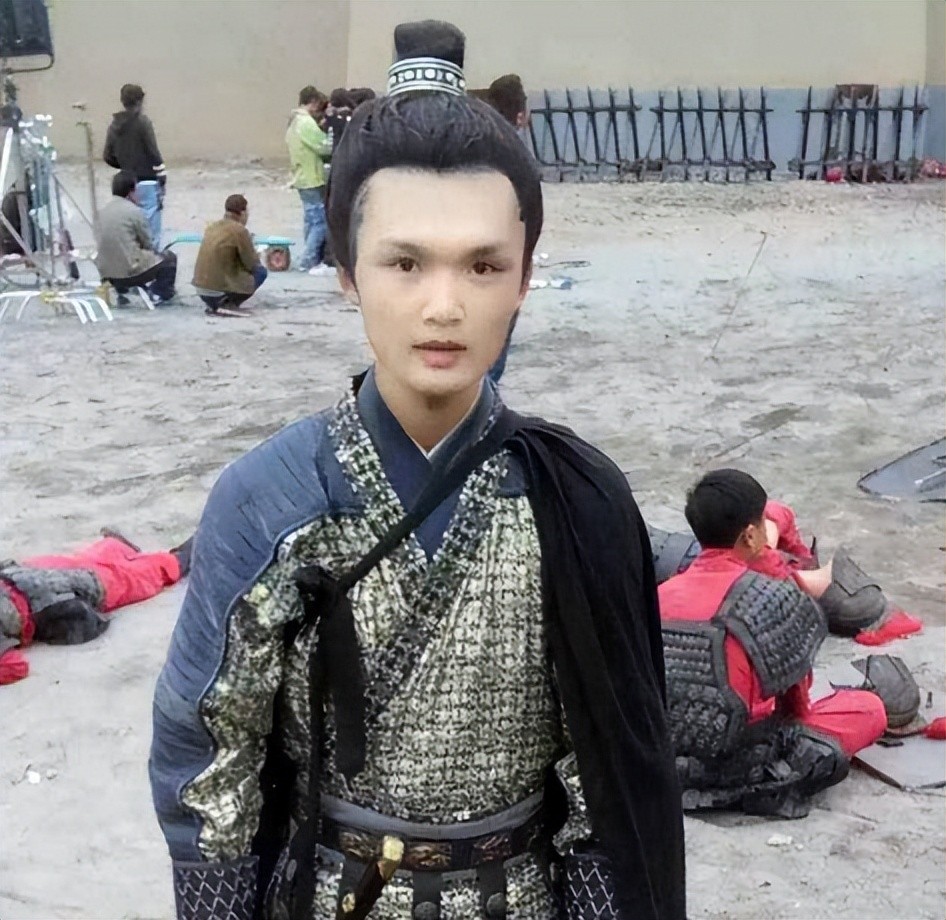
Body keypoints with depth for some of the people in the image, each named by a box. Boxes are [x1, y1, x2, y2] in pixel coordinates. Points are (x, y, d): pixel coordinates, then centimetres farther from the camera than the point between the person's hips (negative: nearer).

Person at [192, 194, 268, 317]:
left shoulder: (213, 226, 11)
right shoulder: (239, 230, -12)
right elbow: (252, 264, -4)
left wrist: (248, 248, 21)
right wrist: (255, 254, 18)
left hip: (202, 291, 8)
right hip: (218, 292, -8)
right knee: (260, 272, 7)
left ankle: (215, 305, 11)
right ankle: (227, 304, -4)